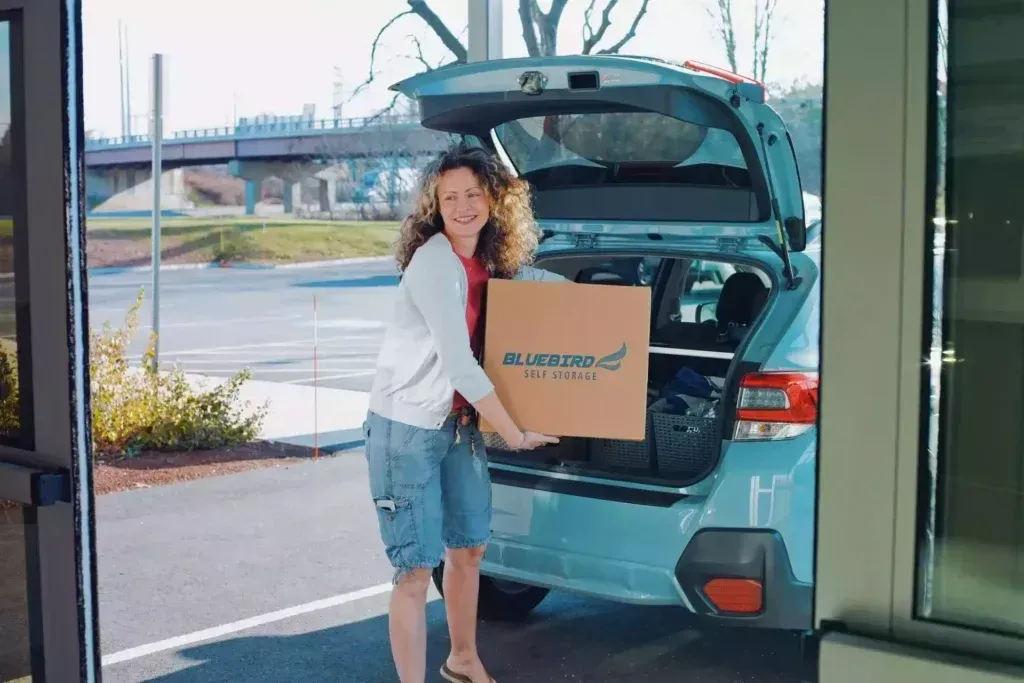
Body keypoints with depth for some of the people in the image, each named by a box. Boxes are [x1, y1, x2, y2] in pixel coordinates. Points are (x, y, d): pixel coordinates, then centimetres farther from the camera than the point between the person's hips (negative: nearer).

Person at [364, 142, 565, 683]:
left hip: (459, 423, 9)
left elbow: (528, 277, 26)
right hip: (406, 429, -9)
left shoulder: (490, 261, 2)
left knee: (469, 547, 21)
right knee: (416, 570, -6)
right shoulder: (434, 263, -21)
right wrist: (515, 434, -15)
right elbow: (459, 365, -23)